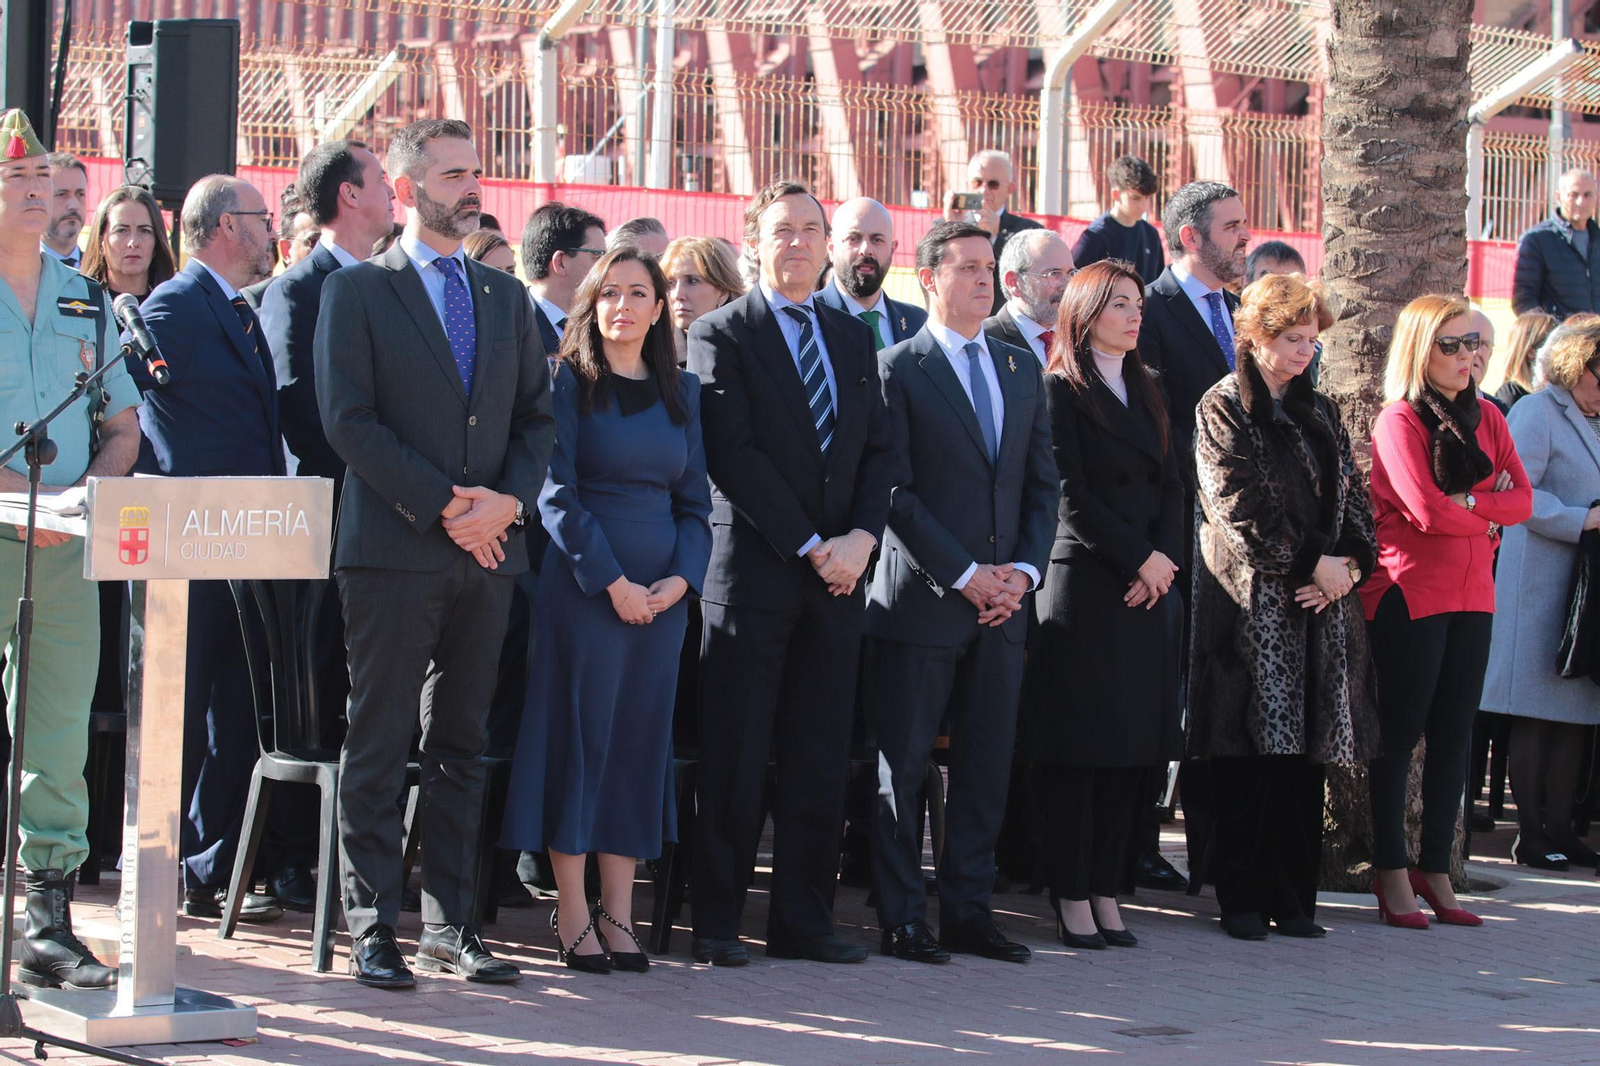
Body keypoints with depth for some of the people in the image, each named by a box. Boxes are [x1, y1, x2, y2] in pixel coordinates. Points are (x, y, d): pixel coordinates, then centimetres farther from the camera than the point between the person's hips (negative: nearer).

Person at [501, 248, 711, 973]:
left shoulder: (682, 391, 13)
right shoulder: (568, 381, -1)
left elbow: (695, 499, 13)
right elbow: (556, 492, -8)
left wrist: (682, 577, -4)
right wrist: (612, 580, -14)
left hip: (663, 590, 5)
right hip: (584, 581, -5)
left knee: (642, 741, 4)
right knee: (580, 734, -3)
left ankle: (619, 912, 7)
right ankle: (573, 914, 3)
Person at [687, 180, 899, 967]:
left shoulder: (854, 339, 16)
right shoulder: (722, 334, -2)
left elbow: (880, 450, 13)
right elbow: (734, 454, -10)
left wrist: (861, 536, -4)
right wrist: (810, 546, -13)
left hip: (836, 574, 5)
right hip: (753, 569, -5)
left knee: (819, 760, 6)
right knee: (736, 760, -2)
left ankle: (803, 920, 12)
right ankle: (717, 923, 5)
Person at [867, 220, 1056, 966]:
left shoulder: (1022, 369, 15)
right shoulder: (897, 370, -3)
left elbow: (1042, 482, 14)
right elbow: (896, 492, -9)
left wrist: (1024, 569, -1)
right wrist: (964, 575, -13)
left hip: (1002, 600, 5)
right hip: (922, 597, -5)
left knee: (986, 764, 7)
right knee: (903, 764, 0)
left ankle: (968, 910, 14)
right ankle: (902, 918, 6)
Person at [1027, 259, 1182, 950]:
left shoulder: (1146, 393, 18)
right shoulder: (1060, 389, -3)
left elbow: (1171, 486, 12)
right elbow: (1071, 496, -10)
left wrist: (1165, 561, -4)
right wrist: (1139, 557, -11)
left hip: (1147, 590, 6)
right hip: (1083, 587, -6)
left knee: (1134, 749, 4)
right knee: (1078, 746, -3)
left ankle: (1105, 890, 8)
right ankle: (1072, 898, 1)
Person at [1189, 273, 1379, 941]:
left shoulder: (1318, 412, 19)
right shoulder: (1224, 407, 0)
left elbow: (1352, 496, 15)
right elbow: (1239, 504, -10)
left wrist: (1349, 563, -4)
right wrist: (1311, 563, -12)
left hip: (1319, 605, 6)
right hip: (1253, 603, -6)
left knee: (1305, 753, 4)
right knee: (1250, 753, -6)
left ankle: (1293, 897, 9)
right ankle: (1243, 901, 0)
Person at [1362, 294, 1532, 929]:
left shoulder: (1486, 418, 13)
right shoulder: (1399, 421, -7)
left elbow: (1522, 500, 4)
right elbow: (1427, 510, -17)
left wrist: (1466, 503, -12)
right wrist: (1489, 513, -2)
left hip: (1471, 595, 6)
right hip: (1410, 593, -6)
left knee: (1454, 735, 7)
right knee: (1400, 734, -2)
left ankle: (1436, 871, 13)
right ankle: (1391, 873, 4)